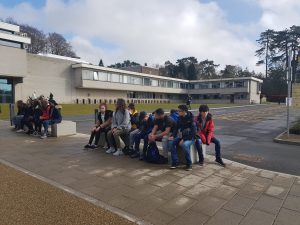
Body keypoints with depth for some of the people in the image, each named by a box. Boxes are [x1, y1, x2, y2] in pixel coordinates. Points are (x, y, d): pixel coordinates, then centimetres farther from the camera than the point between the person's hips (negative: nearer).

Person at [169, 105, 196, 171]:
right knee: (171, 142, -18)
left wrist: (184, 139, -24)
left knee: (184, 144, -36)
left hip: (190, 137, -6)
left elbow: (193, 133, -20)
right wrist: (173, 136, -6)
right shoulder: (180, 118, 4)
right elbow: (177, 128, 11)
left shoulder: (191, 119, -16)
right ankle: (175, 162, -11)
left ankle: (189, 164, -18)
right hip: (182, 136, 6)